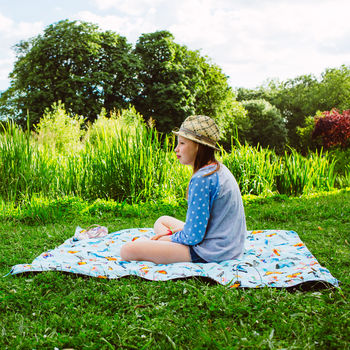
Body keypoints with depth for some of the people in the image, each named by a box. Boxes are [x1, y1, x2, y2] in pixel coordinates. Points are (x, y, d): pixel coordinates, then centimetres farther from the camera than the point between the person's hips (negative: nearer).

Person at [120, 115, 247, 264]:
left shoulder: (201, 179, -23)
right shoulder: (220, 169, 8)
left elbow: (193, 236, -20)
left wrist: (167, 238, -2)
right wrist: (172, 232, 9)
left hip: (210, 252, -10)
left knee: (127, 250, -18)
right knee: (161, 221, 29)